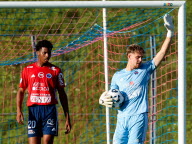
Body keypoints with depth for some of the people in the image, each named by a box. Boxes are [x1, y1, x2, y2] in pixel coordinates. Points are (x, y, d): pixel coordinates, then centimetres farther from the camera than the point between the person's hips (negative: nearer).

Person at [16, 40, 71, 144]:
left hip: (50, 110, -1)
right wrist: (19, 110, -5)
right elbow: (21, 91, 11)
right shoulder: (28, 70, 11)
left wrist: (67, 117, 7)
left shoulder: (55, 71, 9)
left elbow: (62, 94, 11)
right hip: (33, 110, 1)